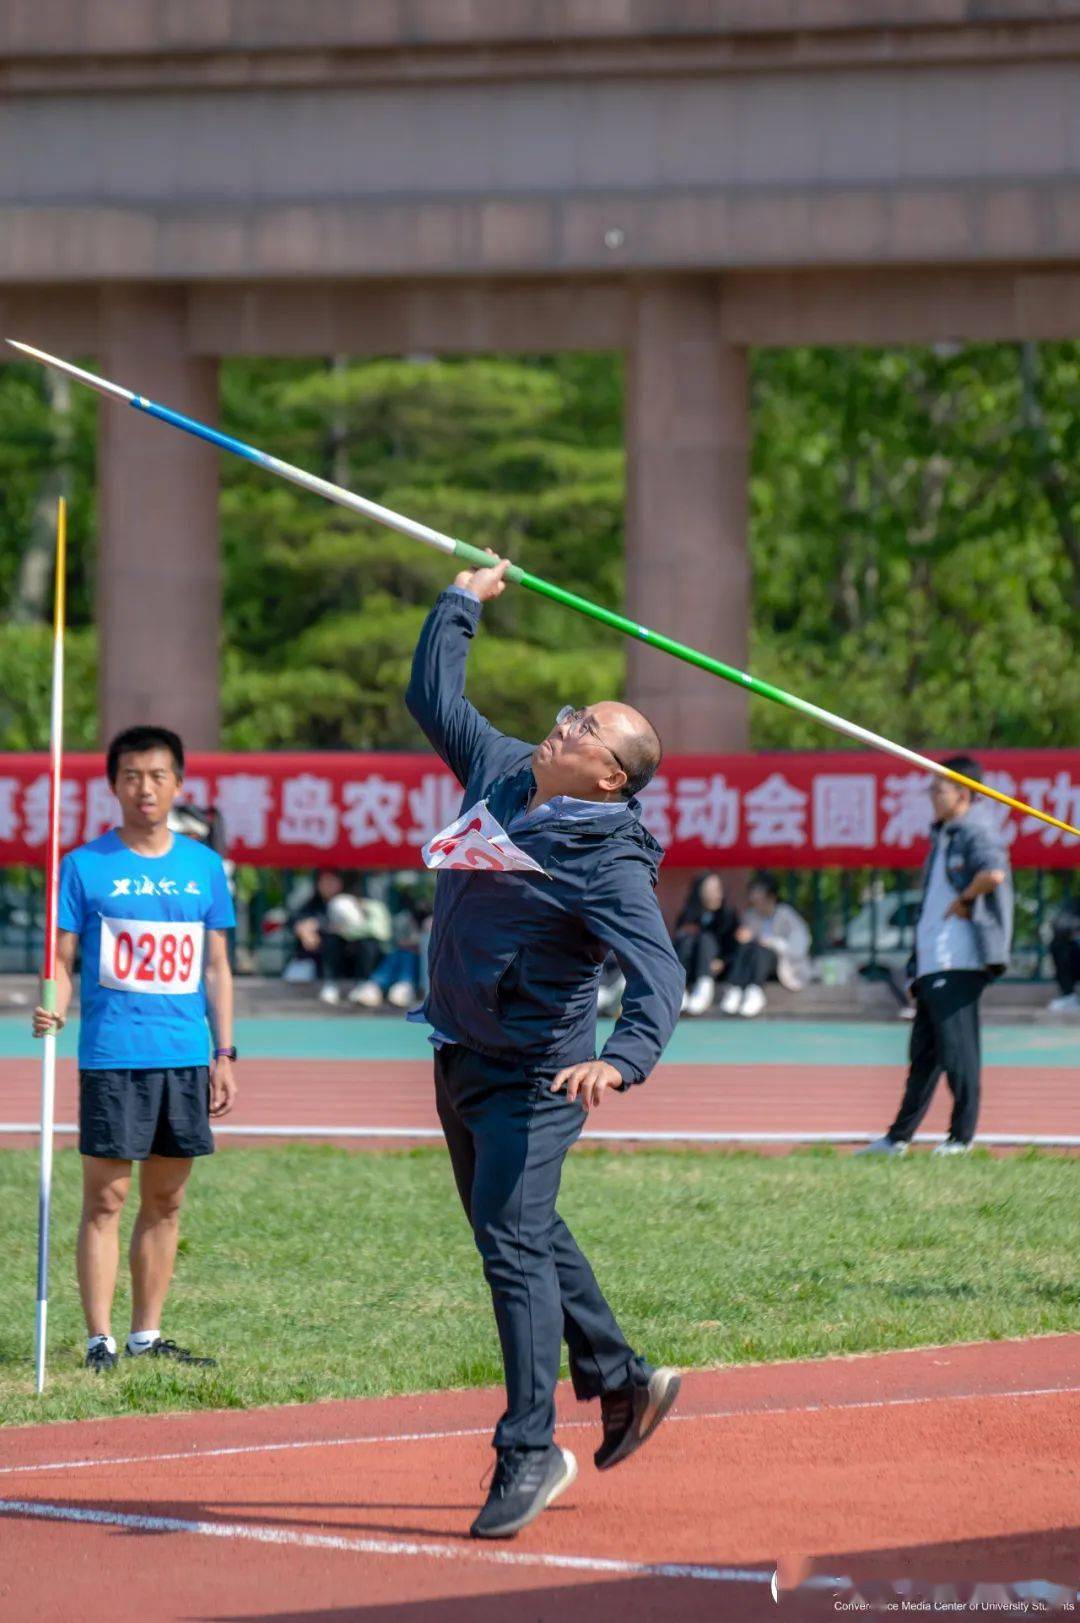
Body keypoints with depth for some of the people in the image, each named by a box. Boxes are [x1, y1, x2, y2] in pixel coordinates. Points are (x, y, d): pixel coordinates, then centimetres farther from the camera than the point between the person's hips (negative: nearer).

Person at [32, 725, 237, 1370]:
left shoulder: (204, 865, 10)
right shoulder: (85, 865, 0)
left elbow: (216, 967, 15)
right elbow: (62, 958, -1)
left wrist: (224, 1055, 11)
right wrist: (52, 1008, -21)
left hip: (187, 1056, 4)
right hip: (113, 1056, -4)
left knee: (166, 1201, 8)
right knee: (106, 1200, -4)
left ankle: (148, 1335, 15)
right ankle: (100, 1340, -2)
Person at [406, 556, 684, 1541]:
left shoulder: (611, 865, -21)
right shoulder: (503, 776, 3)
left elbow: (660, 977, -32)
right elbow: (435, 697, 19)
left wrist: (621, 1062, -49)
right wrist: (463, 600, 22)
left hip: (533, 1078, -9)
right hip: (461, 1061, 9)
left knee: (512, 1239, -15)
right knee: (524, 1233, 20)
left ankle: (530, 1454, -12)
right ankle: (622, 1382, 36)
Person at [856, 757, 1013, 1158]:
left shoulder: (975, 833, -11)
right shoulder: (942, 836, 20)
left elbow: (994, 873, -32)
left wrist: (964, 901, -17)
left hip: (960, 963, -10)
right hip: (933, 961, 10)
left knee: (957, 1049, -6)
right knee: (924, 1053, 13)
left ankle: (962, 1136, -1)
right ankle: (898, 1137, 17)